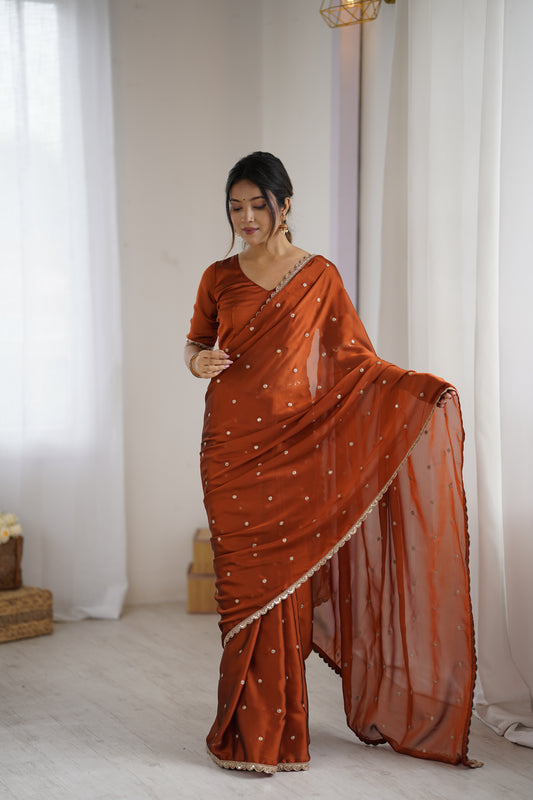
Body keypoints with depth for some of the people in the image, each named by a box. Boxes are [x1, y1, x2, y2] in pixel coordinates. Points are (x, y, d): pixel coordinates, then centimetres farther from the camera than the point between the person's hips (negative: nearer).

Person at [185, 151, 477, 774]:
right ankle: (246, 729, 11)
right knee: (241, 577, 0)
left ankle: (279, 731, 11)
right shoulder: (218, 277, 7)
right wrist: (198, 360, -7)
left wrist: (418, 385, -10)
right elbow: (196, 340, 17)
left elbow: (356, 358, 4)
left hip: (293, 445, -1)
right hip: (231, 446, 1)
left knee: (285, 577, -2)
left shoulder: (319, 277, 3)